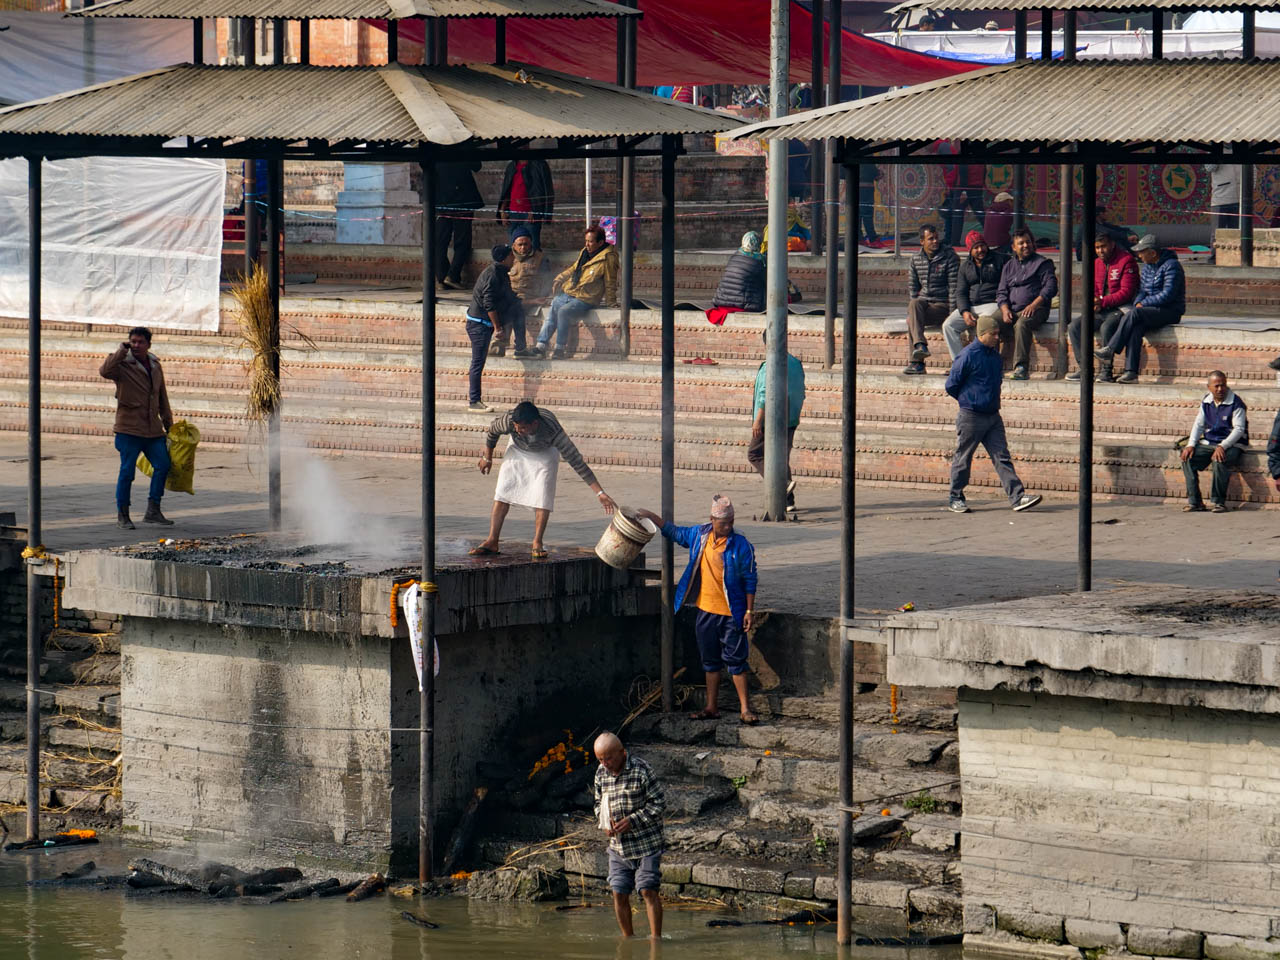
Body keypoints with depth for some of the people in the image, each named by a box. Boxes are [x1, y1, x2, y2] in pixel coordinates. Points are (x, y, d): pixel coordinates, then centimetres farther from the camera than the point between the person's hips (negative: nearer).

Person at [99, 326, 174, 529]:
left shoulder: (155, 366, 12)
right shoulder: (123, 364, -7)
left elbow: (162, 398, 21)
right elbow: (105, 371, -31)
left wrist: (168, 425, 21)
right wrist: (122, 351, -26)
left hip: (153, 429, 6)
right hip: (129, 428, -6)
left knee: (162, 465, 2)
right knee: (127, 471, -5)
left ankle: (153, 511, 13)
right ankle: (122, 516, 6)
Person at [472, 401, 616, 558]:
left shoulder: (553, 432, -42)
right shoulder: (509, 420, -38)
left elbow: (576, 461, -38)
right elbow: (492, 431, -12)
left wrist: (600, 493, -39)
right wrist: (487, 458, 3)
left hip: (545, 452, -2)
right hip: (517, 449, 2)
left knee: (543, 497, -16)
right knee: (503, 492, -7)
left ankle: (537, 543, -6)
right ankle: (492, 541, -4)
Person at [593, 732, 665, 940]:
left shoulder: (641, 770, -12)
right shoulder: (601, 773, 6)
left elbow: (659, 804, -10)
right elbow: (599, 803, 19)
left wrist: (633, 820, -18)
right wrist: (604, 822, -3)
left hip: (646, 843, -5)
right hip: (618, 845, 6)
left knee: (648, 890, -10)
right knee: (619, 893, 3)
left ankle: (655, 938, -6)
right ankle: (628, 938, 15)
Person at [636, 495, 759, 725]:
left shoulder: (741, 546, -11)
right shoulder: (699, 535, 3)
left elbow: (750, 581, -7)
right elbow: (675, 533, 24)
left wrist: (749, 611, -10)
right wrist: (652, 517, 22)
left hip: (731, 613, -5)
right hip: (706, 611, 5)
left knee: (735, 660, -4)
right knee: (710, 661, 13)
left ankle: (744, 709, -1)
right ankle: (712, 708, 22)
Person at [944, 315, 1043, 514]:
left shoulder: (995, 355, 10)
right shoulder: (968, 356, -13)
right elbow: (951, 385, -7)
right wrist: (968, 400, 4)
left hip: (992, 415, 6)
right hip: (971, 416, -6)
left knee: (1002, 457, 0)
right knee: (962, 458, 5)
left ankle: (1017, 497, -6)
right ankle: (956, 499, 16)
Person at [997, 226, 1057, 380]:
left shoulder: (1042, 263, 9)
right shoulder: (1009, 266, 23)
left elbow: (1050, 287, -3)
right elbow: (1001, 292, 18)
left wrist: (1034, 305, -17)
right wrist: (1005, 310, -4)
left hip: (1036, 309, -5)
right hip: (1012, 309, 5)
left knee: (1022, 324, -38)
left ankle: (1021, 368, -41)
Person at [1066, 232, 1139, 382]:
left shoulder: (1126, 261, -7)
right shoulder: (1097, 264, 16)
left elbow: (1126, 292, -14)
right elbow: (1093, 292, 20)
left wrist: (1102, 302, -19)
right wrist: (1094, 304, -5)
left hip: (1120, 309, -7)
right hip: (1101, 311, 7)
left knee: (1106, 327, -37)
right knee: (1074, 326, -11)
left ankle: (1106, 370, -28)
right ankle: (1082, 368, -12)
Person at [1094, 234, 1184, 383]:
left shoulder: (1171, 266, -10)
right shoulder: (1147, 267, 16)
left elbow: (1167, 295, -17)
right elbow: (1142, 291, 19)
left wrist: (1144, 303, -12)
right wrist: (1138, 303, -4)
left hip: (1171, 312, -7)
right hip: (1152, 311, 7)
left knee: (1133, 314, -28)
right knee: (1136, 327, -26)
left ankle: (1110, 350, -26)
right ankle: (1130, 371, -35)